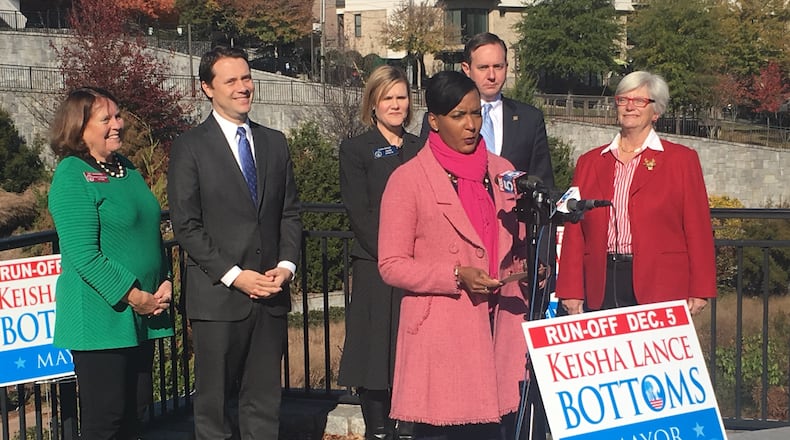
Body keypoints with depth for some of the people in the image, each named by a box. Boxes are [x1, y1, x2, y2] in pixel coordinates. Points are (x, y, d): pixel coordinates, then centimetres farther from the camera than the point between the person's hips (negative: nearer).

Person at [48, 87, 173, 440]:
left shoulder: (128, 170, 13)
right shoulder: (72, 176, -11)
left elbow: (151, 234, 19)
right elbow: (83, 254, -18)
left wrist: (165, 282, 4)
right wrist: (132, 295, -18)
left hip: (143, 317, 8)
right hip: (102, 316, -8)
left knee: (136, 409, 13)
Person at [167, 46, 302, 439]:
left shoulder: (274, 142, 13)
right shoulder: (190, 147, -2)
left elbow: (290, 213, 14)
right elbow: (186, 226, -7)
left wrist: (286, 265, -3)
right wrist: (234, 275, -13)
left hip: (271, 294, 4)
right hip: (218, 295, -4)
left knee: (264, 404, 9)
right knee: (214, 405, 4)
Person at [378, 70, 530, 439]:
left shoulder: (501, 171, 13)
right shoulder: (408, 180, -2)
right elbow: (391, 266, -5)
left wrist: (529, 268, 0)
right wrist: (456, 275, -16)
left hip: (499, 328, 4)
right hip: (440, 335, -4)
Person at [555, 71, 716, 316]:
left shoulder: (682, 160, 8)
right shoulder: (589, 162, 16)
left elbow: (697, 230, 3)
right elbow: (574, 232, 11)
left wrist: (699, 292, -4)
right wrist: (571, 291, 4)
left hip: (660, 288, -2)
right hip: (600, 290, 2)